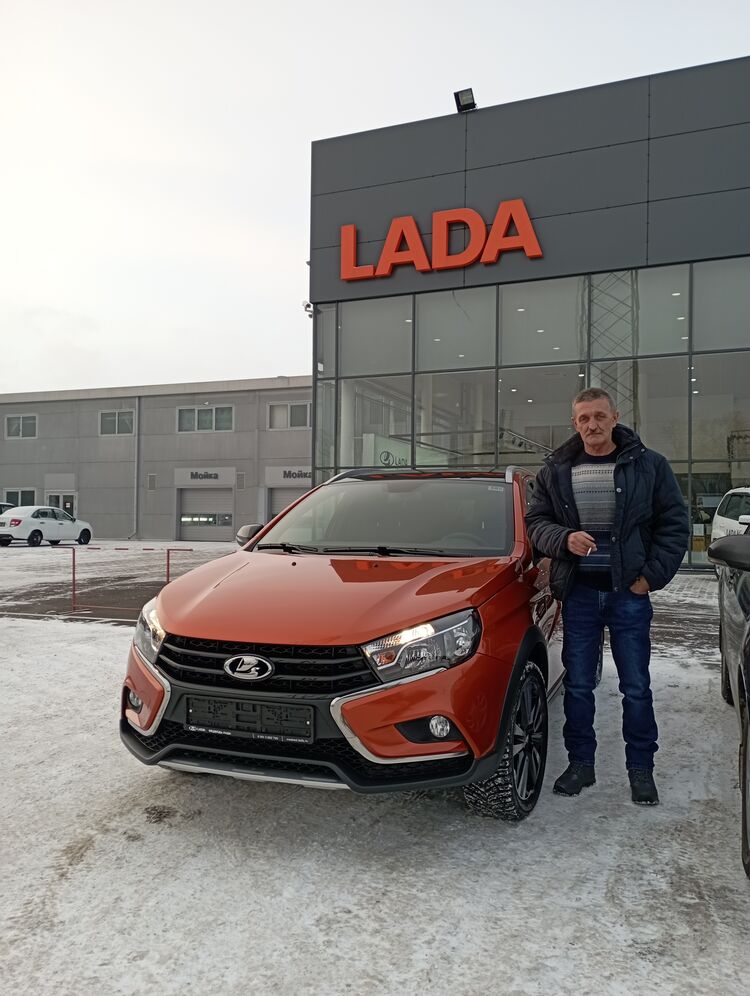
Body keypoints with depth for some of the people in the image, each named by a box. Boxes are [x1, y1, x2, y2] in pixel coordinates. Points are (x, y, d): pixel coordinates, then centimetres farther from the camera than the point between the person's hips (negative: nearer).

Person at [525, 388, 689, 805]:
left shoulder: (649, 465, -1)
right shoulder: (556, 470, 3)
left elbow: (675, 525, 0)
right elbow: (536, 522, 6)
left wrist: (651, 575, -7)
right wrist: (565, 539, -15)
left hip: (629, 594, -1)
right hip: (579, 594, 2)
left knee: (637, 688, 7)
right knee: (578, 686, 9)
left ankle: (641, 769, 22)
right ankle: (581, 763, 24)